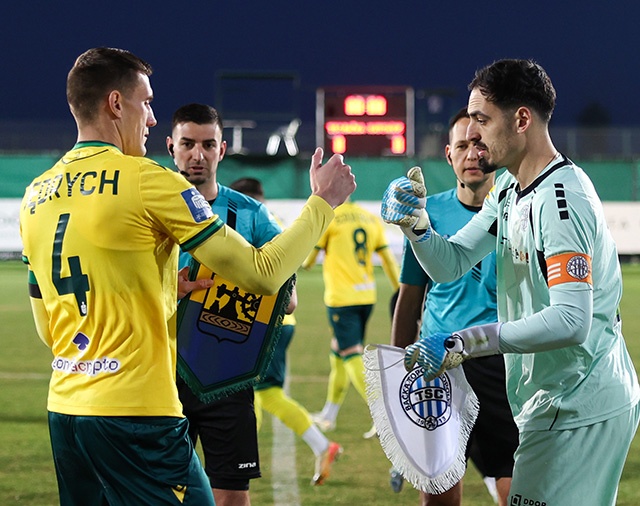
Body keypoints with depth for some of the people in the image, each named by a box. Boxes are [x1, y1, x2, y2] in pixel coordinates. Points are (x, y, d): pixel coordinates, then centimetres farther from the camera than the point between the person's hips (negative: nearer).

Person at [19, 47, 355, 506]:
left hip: (65, 409, 7)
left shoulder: (36, 196, 11)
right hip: (135, 415, -7)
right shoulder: (147, 180, -9)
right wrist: (323, 201, 6)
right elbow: (263, 274, -8)